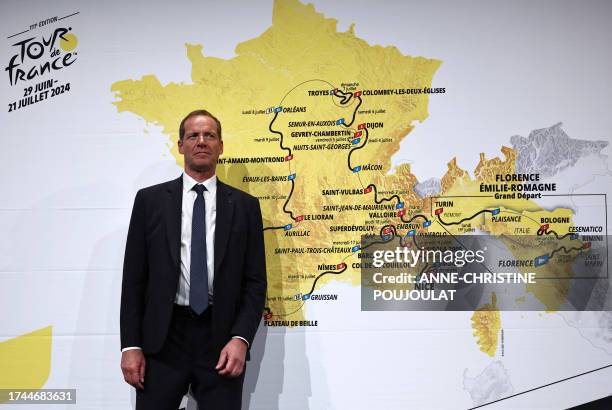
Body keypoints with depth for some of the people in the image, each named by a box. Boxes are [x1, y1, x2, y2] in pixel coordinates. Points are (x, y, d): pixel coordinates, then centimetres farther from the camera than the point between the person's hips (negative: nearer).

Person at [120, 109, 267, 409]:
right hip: (161, 339, 0)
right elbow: (134, 277, 4)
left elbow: (255, 280, 4)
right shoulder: (150, 199, 6)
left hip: (221, 339, 0)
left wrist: (241, 339, -9)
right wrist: (130, 345, -3)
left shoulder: (244, 205, 7)